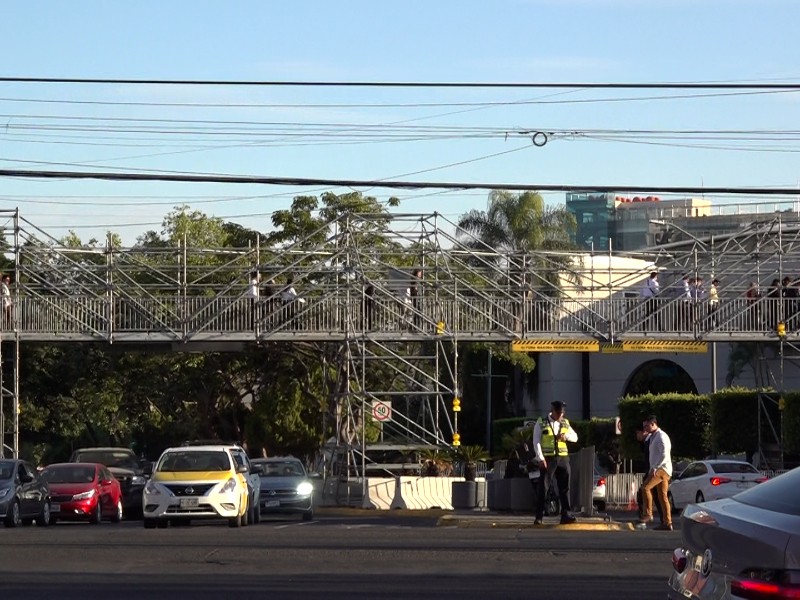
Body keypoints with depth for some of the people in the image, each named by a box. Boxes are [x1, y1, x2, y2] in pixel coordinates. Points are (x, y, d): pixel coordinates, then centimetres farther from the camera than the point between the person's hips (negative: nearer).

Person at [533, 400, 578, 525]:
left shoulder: (565, 423, 14)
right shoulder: (541, 423, 2)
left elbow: (575, 437, 16)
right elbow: (536, 441, -3)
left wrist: (566, 436, -7)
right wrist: (541, 458, -14)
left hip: (563, 458, 4)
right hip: (547, 459, -4)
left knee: (564, 487, 2)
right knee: (543, 487, -5)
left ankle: (566, 515, 4)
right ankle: (539, 517, -4)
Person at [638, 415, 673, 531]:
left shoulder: (661, 436, -10)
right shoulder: (653, 436, 20)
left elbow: (664, 454, -21)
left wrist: (655, 468, -25)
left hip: (662, 469, -10)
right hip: (658, 470, 10)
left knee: (645, 487, -23)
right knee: (662, 497, 7)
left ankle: (648, 514, -20)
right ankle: (667, 523, 5)